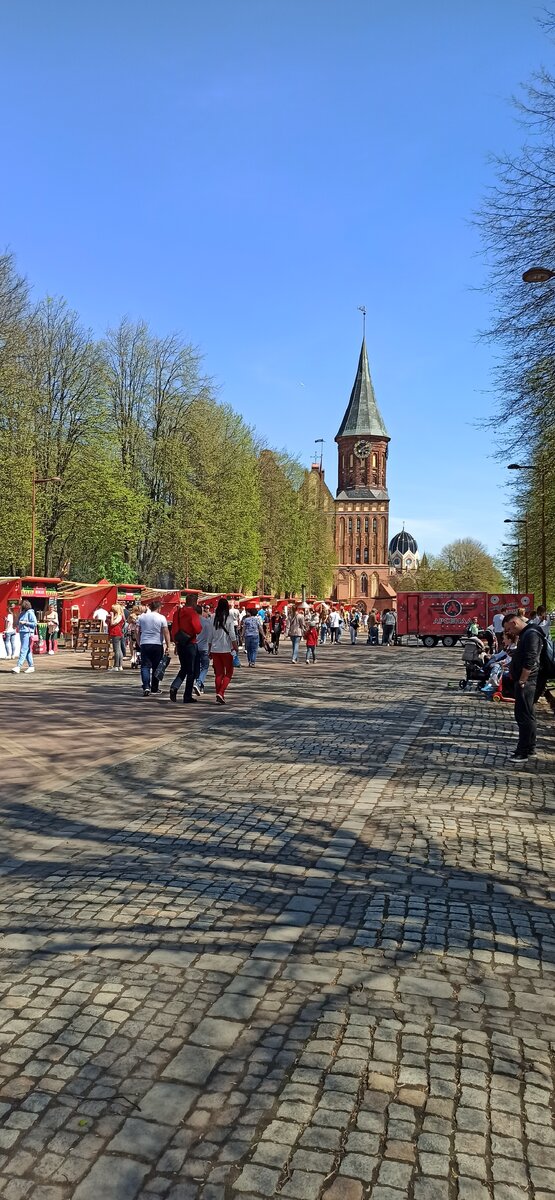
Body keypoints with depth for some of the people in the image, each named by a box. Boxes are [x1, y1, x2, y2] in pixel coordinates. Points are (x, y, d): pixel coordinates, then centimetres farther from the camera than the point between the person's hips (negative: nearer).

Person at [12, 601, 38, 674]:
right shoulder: (22, 613, 15)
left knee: (23, 650, -11)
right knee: (28, 651, 10)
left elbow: (34, 623, -12)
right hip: (22, 632, 9)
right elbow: (19, 622, 28)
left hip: (28, 633, -9)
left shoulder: (30, 613, -8)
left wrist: (25, 622, -14)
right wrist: (18, 626, 9)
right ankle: (31, 666, 15)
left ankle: (18, 666, -16)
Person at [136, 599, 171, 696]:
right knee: (156, 667, 9)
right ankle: (154, 689, 16)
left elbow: (137, 631, 6)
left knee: (145, 666, 2)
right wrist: (168, 646, -2)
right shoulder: (161, 618, -4)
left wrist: (139, 643, 16)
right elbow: (166, 632, -7)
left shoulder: (141, 617, 5)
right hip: (157, 645, -1)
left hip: (144, 644, 2)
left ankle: (146, 686, -16)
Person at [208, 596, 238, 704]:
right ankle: (221, 693, -11)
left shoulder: (213, 619, 3)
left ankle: (218, 696, 11)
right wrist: (235, 648, -1)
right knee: (228, 673, 6)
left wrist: (209, 650, 14)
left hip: (215, 650, 4)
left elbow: (210, 636, 7)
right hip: (226, 650, -4)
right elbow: (232, 636, -9)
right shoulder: (228, 619, -8)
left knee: (219, 674, 11)